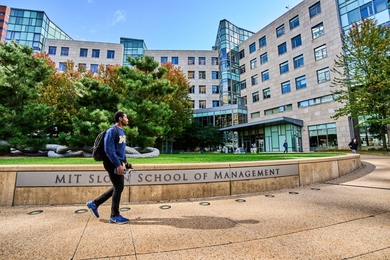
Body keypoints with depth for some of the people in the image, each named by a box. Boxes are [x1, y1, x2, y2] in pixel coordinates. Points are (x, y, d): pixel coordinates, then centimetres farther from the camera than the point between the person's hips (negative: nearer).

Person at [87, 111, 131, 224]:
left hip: (118, 163, 10)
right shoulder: (112, 131, -15)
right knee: (118, 187, -3)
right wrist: (118, 165, -23)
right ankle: (114, 216, 12)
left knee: (117, 187, 15)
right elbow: (109, 150, -21)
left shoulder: (122, 132, 14)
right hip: (113, 163, -10)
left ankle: (94, 203, 29)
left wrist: (125, 161, 15)